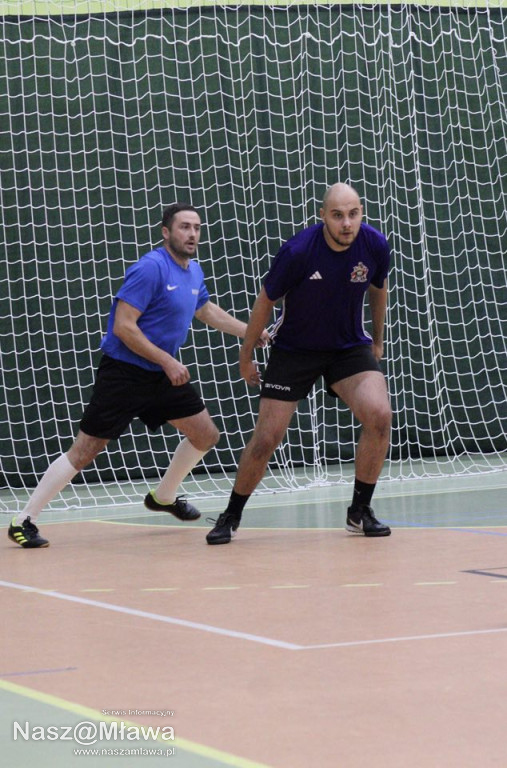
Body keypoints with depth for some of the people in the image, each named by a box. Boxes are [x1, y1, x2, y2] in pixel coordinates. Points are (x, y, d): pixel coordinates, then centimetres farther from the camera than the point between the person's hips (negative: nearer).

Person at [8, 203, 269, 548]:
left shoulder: (194, 272, 9)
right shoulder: (151, 268, -18)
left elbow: (206, 311, 30)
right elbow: (123, 326, -22)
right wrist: (167, 361, -20)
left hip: (165, 375, 9)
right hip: (124, 373, -9)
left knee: (205, 435, 11)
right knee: (85, 450, -10)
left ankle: (163, 497, 34)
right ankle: (24, 521, -4)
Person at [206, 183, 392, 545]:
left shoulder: (375, 245, -15)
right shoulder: (298, 251, -24)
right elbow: (266, 301, -7)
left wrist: (378, 339, 19)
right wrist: (246, 355, 2)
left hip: (350, 347, 2)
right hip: (294, 349, -2)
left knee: (379, 415, -22)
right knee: (266, 439, -6)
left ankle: (360, 511, -4)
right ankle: (231, 517, 17)